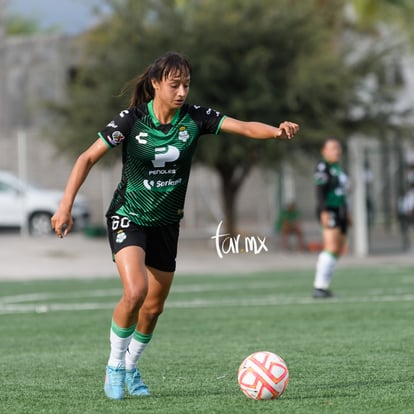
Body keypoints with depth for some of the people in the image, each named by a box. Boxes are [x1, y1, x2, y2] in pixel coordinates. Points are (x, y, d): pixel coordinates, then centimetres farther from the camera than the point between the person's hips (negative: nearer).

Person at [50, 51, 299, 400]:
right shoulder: (132, 120, -17)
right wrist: (66, 206, -17)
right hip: (128, 216, -4)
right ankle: (115, 366, -4)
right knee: (135, 291, -25)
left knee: (154, 307, 10)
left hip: (166, 223, 4)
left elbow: (244, 127, -21)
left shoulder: (193, 118, -10)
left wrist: (277, 131, -41)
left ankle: (131, 368, 36)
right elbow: (88, 159, -11)